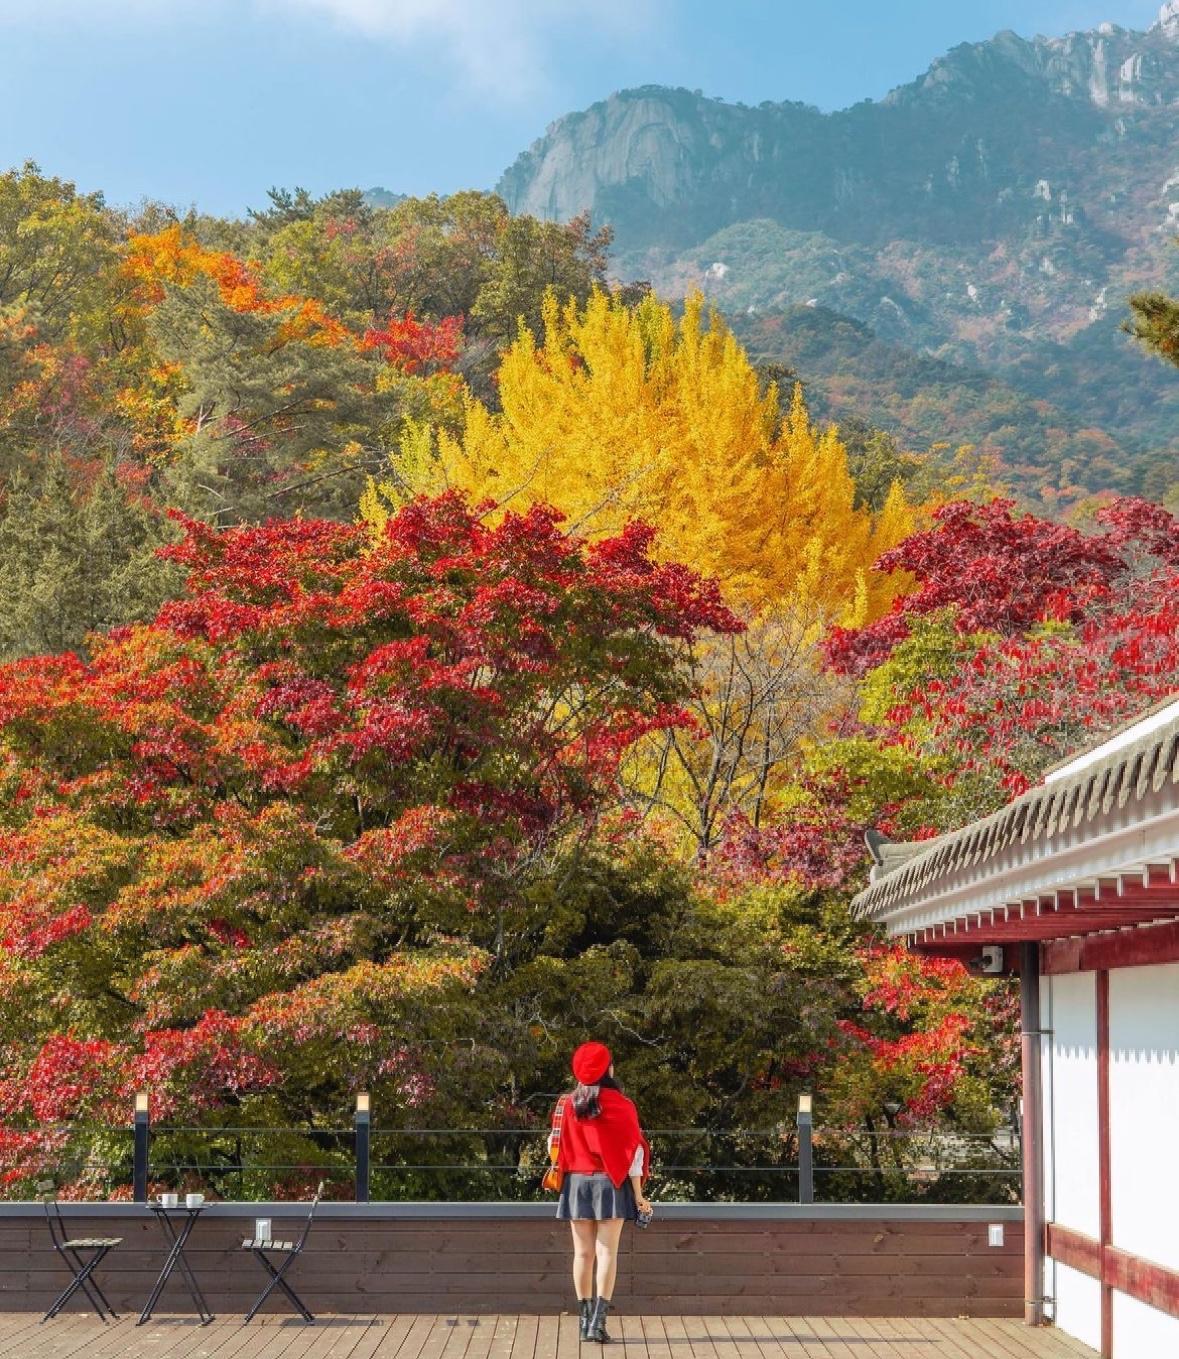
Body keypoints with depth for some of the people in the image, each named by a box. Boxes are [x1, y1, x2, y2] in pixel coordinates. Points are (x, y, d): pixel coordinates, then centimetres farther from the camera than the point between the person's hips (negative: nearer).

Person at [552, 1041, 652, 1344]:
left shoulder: (567, 1105, 1)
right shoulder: (619, 1105, -8)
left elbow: (557, 1148, 7)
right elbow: (632, 1150, -8)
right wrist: (638, 1194, -4)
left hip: (577, 1183, 3)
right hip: (610, 1184, -3)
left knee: (583, 1253, 7)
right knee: (607, 1252, -4)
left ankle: (585, 1320, 10)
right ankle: (598, 1320, -13)